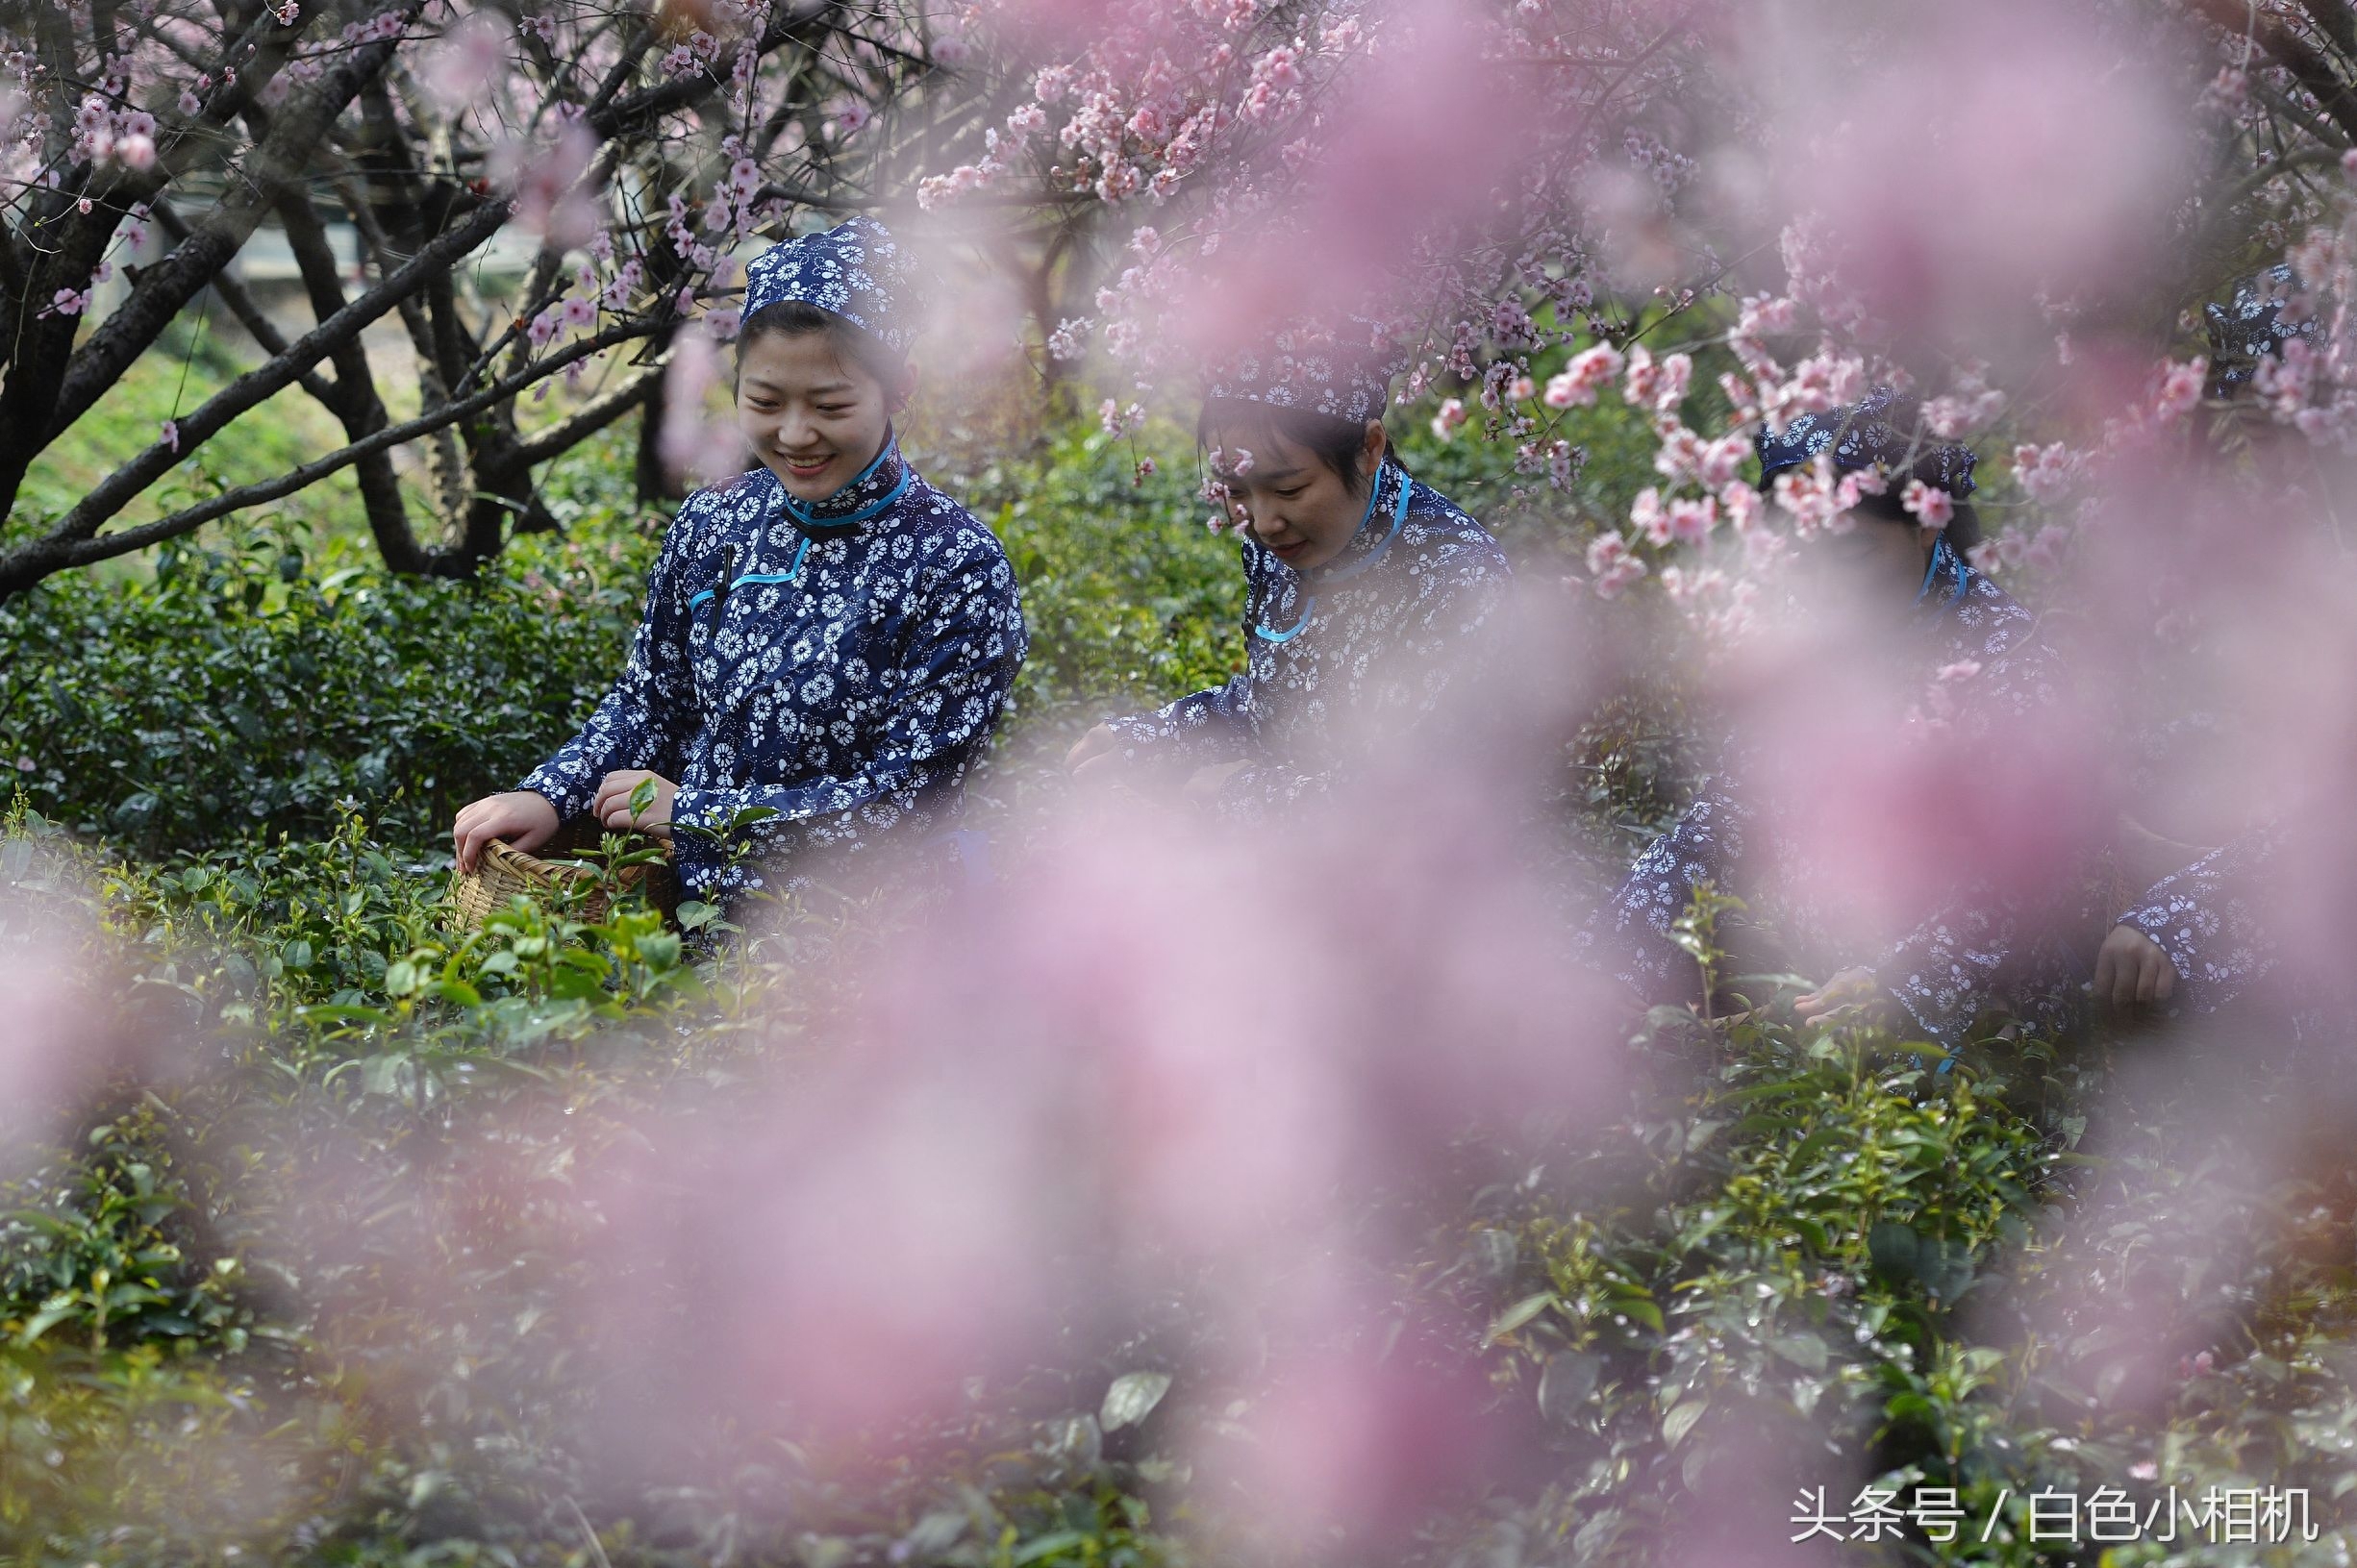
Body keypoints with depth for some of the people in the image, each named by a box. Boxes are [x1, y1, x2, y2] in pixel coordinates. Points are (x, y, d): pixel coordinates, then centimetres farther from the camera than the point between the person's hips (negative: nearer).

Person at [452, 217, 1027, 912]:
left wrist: (694, 813, -11)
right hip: (682, 900, 5)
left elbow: (906, 796, -13)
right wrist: (550, 796, -3)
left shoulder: (957, 564, -11)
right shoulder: (713, 522, 5)